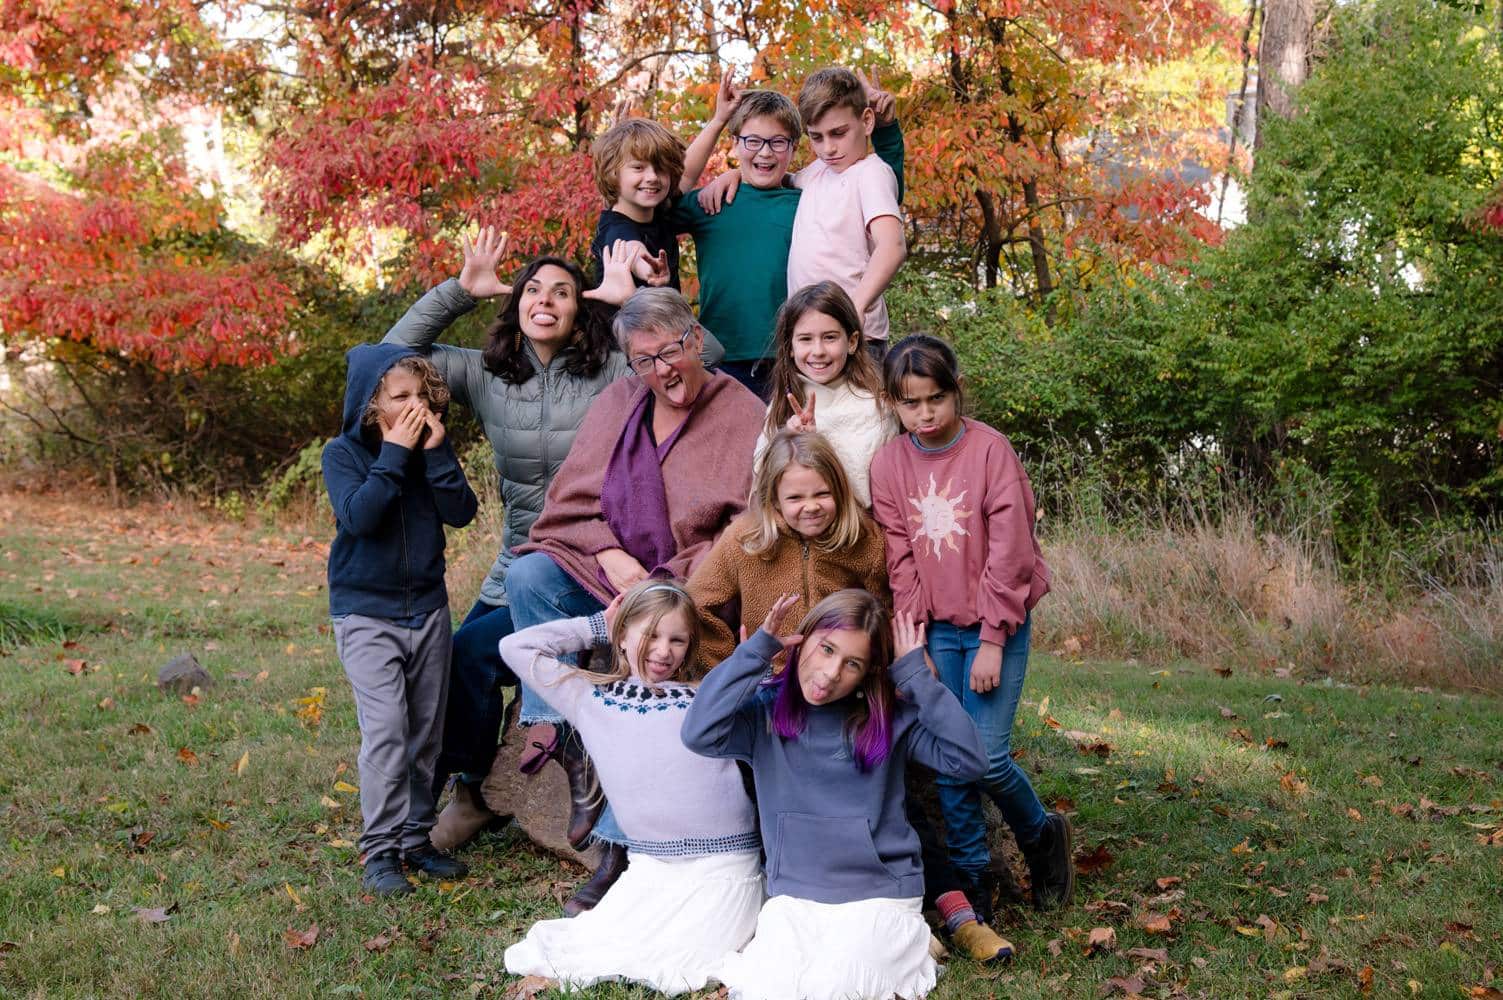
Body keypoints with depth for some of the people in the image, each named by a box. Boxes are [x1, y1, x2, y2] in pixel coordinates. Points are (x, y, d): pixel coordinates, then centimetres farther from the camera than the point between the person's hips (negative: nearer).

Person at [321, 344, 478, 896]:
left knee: (427, 731, 9)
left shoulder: (432, 448, 3)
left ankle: (417, 838, 21)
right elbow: (359, 516, -24)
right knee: (386, 729, -14)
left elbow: (462, 513, -9)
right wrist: (394, 454, -23)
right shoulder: (343, 454, -8)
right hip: (365, 611, -5)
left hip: (428, 607, 5)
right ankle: (380, 850, -5)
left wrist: (437, 451, -17)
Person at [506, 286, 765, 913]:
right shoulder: (618, 404, 8)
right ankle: (563, 737, -17)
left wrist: (665, 585, -17)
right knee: (527, 577, -22)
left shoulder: (745, 420, -6)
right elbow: (570, 500, 9)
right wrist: (609, 555, -10)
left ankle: (620, 846, -14)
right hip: (606, 573, 5)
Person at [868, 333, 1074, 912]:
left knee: (988, 758, -11)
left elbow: (1009, 552, -11)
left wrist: (992, 641, -12)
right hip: (935, 630, 4)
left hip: (996, 627, -3)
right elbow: (900, 560, 2)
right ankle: (969, 878, 17)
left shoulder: (990, 450, -10)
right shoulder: (888, 463, 0)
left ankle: (1043, 837, 18)